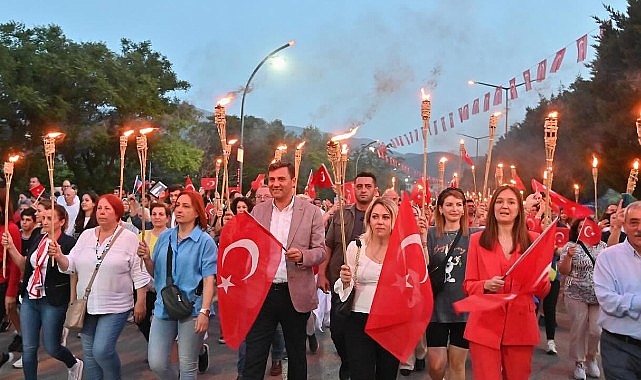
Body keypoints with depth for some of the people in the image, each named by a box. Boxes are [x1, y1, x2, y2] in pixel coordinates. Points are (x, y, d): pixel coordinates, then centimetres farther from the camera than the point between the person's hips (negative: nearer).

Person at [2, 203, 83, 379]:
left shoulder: (69, 243, -13)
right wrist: (11, 247, 4)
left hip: (52, 301, -6)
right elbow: (25, 266, 15)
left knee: (51, 348, 5)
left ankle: (74, 364, 35)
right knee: (28, 348, 6)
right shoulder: (39, 239, 9)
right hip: (30, 299, 6)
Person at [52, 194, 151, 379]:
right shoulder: (86, 235, 6)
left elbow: (139, 274, -7)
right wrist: (59, 257, -14)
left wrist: (140, 303, -7)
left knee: (102, 350, -13)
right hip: (87, 305, 5)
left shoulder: (129, 238, -7)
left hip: (115, 307, -5)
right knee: (89, 353, 12)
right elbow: (71, 265, 7)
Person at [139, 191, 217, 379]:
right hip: (164, 307, 4)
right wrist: (147, 258, -6)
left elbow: (209, 279, -11)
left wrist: (204, 311, -20)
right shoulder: (165, 237, 8)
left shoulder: (205, 241, -6)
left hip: (192, 309, -4)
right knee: (156, 364, 4)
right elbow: (155, 272, 14)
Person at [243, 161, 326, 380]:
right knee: (254, 357, 4)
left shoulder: (311, 212, -1)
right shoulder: (258, 211, 7)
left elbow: (320, 251, -1)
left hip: (296, 294, -2)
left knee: (297, 355, 14)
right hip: (261, 292, 2)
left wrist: (302, 255, -20)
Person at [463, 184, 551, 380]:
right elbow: (468, 285, 3)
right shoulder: (477, 240, 1)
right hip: (485, 325, -1)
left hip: (521, 325, 2)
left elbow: (542, 291, 5)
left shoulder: (532, 239, 4)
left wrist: (538, 273, -16)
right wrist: (486, 285, -18)